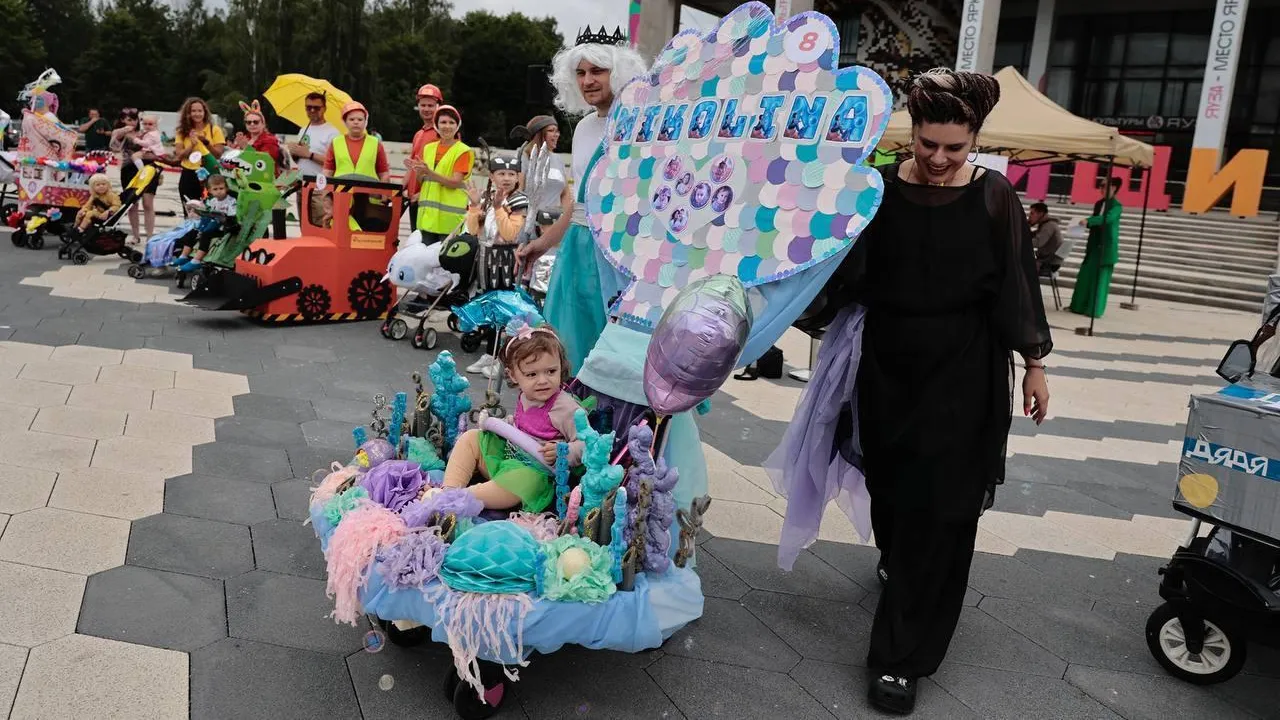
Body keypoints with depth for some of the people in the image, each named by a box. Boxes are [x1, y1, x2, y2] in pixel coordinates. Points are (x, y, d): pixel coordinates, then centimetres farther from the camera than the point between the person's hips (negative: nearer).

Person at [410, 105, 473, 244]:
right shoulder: (428, 148, 15)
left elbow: (455, 182, -12)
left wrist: (429, 173, -23)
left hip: (449, 215, -5)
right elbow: (424, 182, 19)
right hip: (427, 212, 5)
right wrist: (419, 173, -4)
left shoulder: (463, 151, -2)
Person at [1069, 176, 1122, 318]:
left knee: (1100, 278, -4)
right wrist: (1085, 223, -3)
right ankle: (1079, 306, 13)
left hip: (1107, 246, -7)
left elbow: (1107, 218, -26)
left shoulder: (1117, 206, -9)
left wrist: (1088, 220, -38)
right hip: (1094, 244, 7)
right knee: (1085, 275, 7)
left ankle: (1095, 309, -2)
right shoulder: (1098, 204, 13)